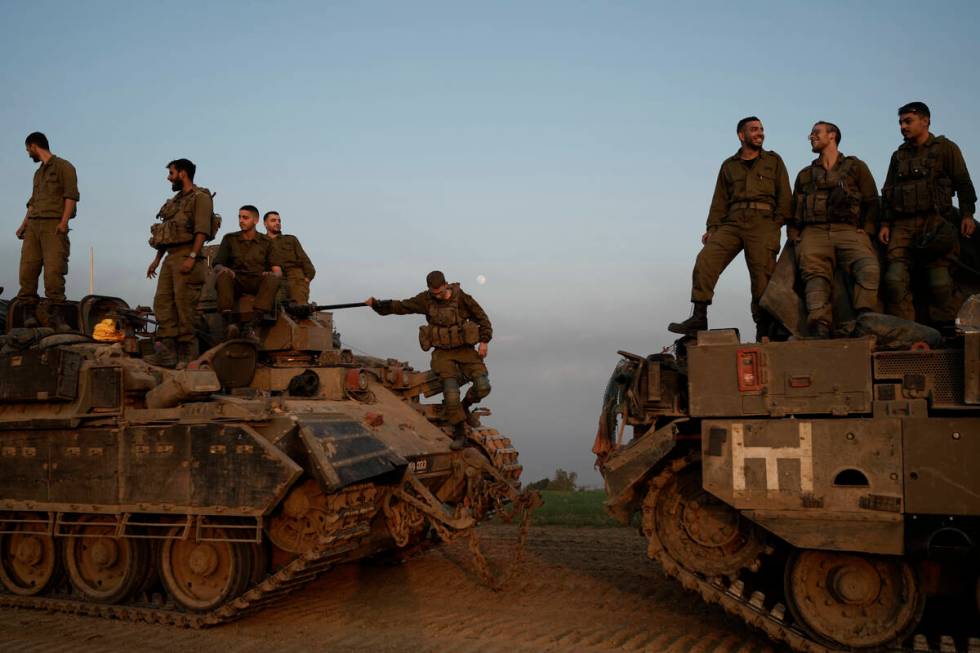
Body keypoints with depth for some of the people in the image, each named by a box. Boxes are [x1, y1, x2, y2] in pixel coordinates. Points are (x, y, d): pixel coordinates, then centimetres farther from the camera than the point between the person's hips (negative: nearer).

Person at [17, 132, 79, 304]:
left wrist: (64, 222, -17)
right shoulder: (38, 173, 28)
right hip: (33, 225, 7)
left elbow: (71, 195, -7)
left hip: (54, 225, -7)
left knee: (53, 269, -14)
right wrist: (24, 225, 17)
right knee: (27, 267, -1)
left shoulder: (63, 166, 4)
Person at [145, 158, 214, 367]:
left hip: (186, 257, -9)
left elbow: (202, 231, -15)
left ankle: (187, 355, -3)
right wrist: (157, 259, 20)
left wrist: (192, 257, -23)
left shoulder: (200, 197, -4)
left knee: (185, 305, -8)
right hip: (170, 258, 9)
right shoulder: (175, 201, 23)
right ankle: (167, 351, 3)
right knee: (162, 303, 2)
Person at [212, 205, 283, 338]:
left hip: (258, 283, 0)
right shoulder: (230, 239, 14)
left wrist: (273, 274, -20)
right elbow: (217, 266, 10)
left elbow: (278, 271, 6)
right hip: (236, 283, 0)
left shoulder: (266, 243, 13)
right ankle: (228, 322, -46)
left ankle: (251, 326, -46)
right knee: (224, 275, -33)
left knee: (272, 279, -33)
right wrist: (223, 269, -16)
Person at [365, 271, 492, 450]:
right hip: (443, 354, 0)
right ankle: (459, 434, -3)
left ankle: (465, 406, 15)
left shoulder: (462, 299, -7)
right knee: (451, 393, -20)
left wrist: (484, 341, -6)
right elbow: (400, 306, 3)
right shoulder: (426, 300, -2)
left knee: (483, 387, -18)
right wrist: (375, 303, -5)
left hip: (465, 350, 0)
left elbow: (482, 319, 4)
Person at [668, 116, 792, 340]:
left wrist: (776, 224, -3)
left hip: (763, 223, -2)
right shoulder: (729, 166, 21)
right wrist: (712, 227, 2)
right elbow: (720, 200, 16)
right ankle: (699, 318, -20)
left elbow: (784, 196, 10)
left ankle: (764, 331, -3)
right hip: (732, 223, 2)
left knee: (762, 274, -9)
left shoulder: (773, 160, 16)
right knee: (706, 259, -18)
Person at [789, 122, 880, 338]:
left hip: (848, 230, -1)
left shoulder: (855, 167, 23)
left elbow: (872, 203, 16)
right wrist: (794, 237, 11)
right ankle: (820, 332, -48)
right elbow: (794, 212, 28)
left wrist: (866, 231, 1)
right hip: (813, 231, 1)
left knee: (869, 268, -34)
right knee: (815, 274, -31)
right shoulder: (805, 175, 31)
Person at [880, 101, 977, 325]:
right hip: (903, 224, 4)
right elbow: (887, 193, 21)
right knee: (895, 277, -12)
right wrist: (885, 223, 11)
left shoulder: (945, 148, 10)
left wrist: (967, 214, -6)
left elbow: (963, 183, 5)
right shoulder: (898, 156, 23)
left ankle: (945, 328, -8)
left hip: (935, 220, -4)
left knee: (939, 277, -12)